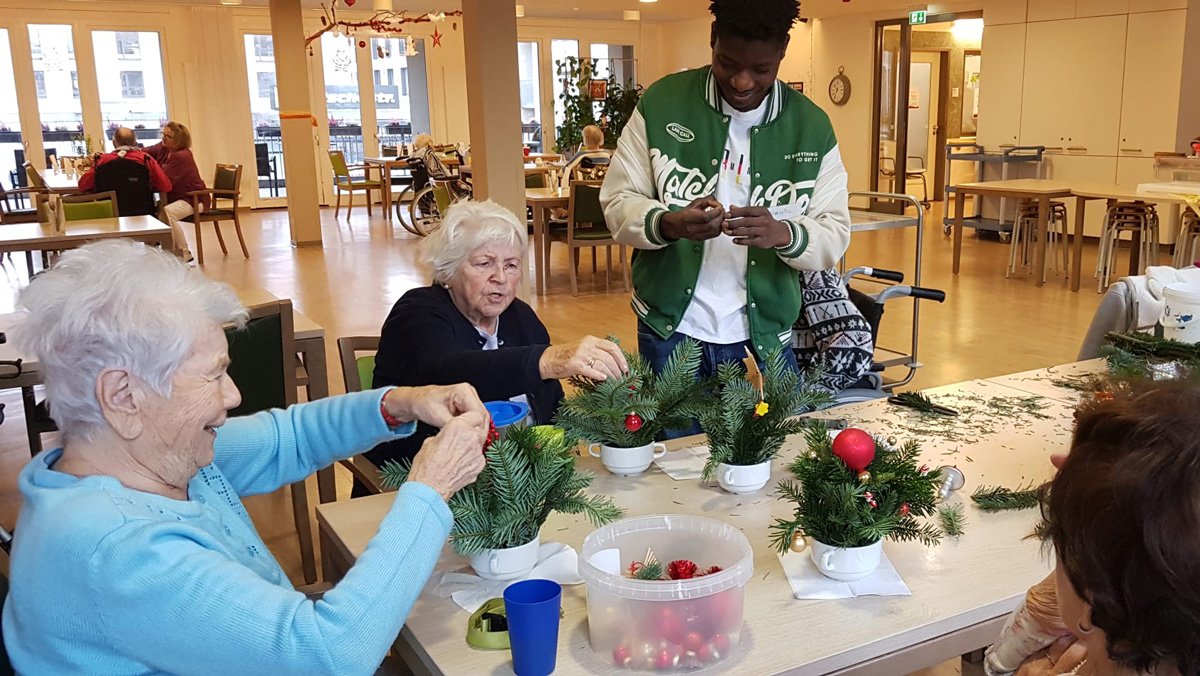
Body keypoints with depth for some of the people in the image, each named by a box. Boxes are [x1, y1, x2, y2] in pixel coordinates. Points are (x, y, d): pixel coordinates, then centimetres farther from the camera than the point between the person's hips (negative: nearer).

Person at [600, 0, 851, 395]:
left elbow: (835, 233, -3)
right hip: (669, 329, -1)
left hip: (764, 336, 1)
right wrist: (668, 224, -26)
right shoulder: (660, 103, -6)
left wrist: (783, 234, -25)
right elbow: (618, 202, -4)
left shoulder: (812, 127, -1)